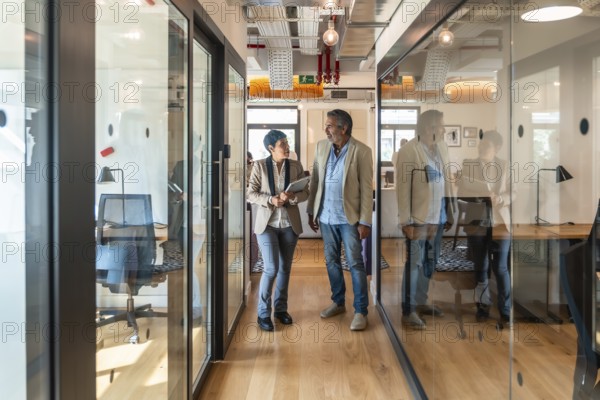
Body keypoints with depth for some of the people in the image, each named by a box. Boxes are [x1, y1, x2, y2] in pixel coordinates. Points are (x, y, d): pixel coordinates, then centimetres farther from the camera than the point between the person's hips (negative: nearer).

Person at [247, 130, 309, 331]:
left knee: (285, 268, 11)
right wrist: (271, 199, -21)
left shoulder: (296, 166, 2)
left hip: (289, 224, 3)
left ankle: (281, 308, 27)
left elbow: (305, 192, 2)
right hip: (267, 223, -3)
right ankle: (263, 313, 6)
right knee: (271, 268, -9)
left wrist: (292, 197, -18)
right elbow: (251, 194, -5)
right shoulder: (259, 166, -5)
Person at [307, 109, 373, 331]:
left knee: (355, 264, 1)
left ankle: (360, 311, 11)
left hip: (349, 218, -5)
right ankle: (338, 302, 31)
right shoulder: (321, 147, 4)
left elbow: (366, 188, -11)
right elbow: (315, 181, 9)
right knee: (331, 261, 15)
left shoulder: (361, 151, -11)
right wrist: (311, 212, 8)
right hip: (326, 216, 5)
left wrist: (365, 221, -13)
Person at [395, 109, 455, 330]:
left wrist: (449, 212, 10)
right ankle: (408, 311, 11)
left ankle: (421, 302, 30)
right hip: (418, 217, -7)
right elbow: (403, 188, -13)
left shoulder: (442, 146, 9)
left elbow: (446, 179, 11)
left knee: (430, 263, 15)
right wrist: (406, 220, -15)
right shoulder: (409, 150, -12)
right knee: (414, 263, 0)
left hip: (437, 215, 7)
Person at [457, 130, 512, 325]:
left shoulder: (505, 166, 1)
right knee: (481, 268, 10)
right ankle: (483, 307, 20)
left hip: (500, 223, -1)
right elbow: (461, 191, -1)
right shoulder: (468, 165, 4)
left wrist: (498, 198, -20)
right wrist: (481, 195, -18)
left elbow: (513, 193, -1)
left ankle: (505, 310, 9)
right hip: (477, 223, 1)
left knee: (500, 268, -1)